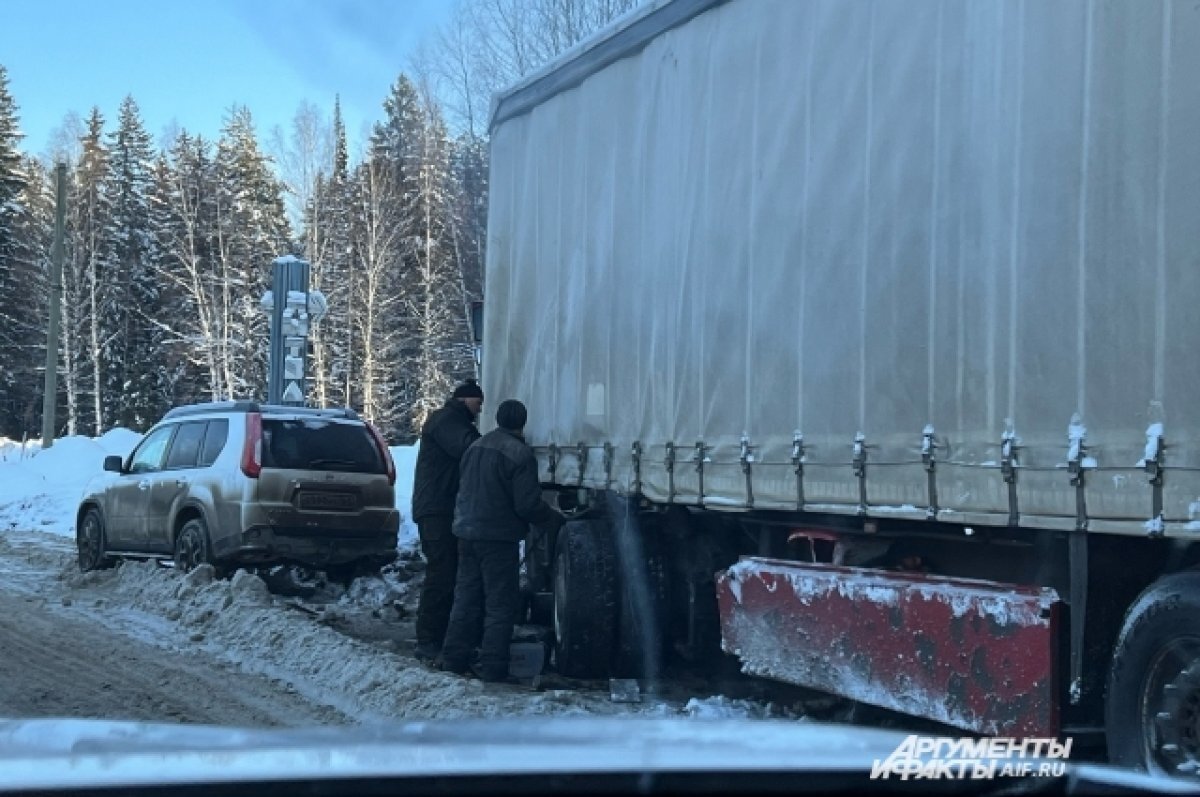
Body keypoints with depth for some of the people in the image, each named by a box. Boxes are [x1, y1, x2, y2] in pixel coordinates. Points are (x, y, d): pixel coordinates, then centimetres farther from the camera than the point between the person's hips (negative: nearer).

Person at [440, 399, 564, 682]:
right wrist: (555, 517, -1)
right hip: (499, 537, -7)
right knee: (501, 603, 0)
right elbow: (528, 505, -17)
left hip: (467, 532, 7)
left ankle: (454, 658, 18)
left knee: (466, 597, 15)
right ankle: (492, 666, -1)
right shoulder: (519, 454, -15)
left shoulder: (475, 447, 9)